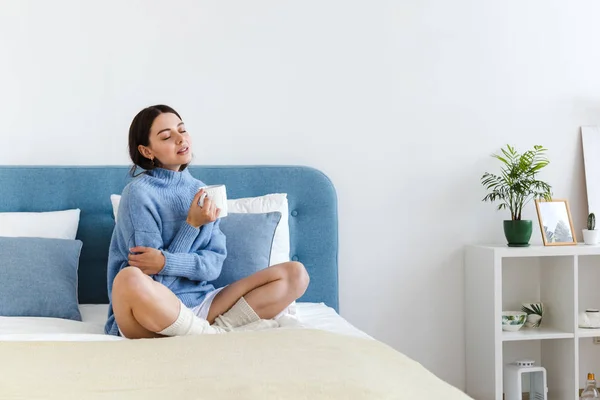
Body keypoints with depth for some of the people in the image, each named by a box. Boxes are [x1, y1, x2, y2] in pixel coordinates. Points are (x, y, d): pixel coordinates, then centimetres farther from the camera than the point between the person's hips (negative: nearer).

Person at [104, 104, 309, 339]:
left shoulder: (200, 192, 11)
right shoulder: (138, 193, -8)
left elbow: (213, 264, 1)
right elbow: (152, 275, -10)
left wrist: (167, 263, -18)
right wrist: (191, 225, -15)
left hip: (199, 304, 5)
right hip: (153, 314, -5)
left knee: (294, 274, -5)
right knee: (130, 279, -42)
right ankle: (215, 336, -18)